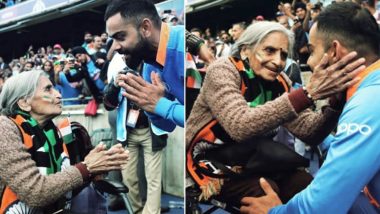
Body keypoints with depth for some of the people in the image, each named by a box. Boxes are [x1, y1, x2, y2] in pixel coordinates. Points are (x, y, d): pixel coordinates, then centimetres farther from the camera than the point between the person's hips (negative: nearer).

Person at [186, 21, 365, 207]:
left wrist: (335, 101, -32)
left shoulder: (279, 83, -3)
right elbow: (241, 127, -39)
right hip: (209, 159, -5)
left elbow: (309, 132, -13)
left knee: (305, 184, -15)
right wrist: (307, 94, -45)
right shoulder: (222, 71, -20)